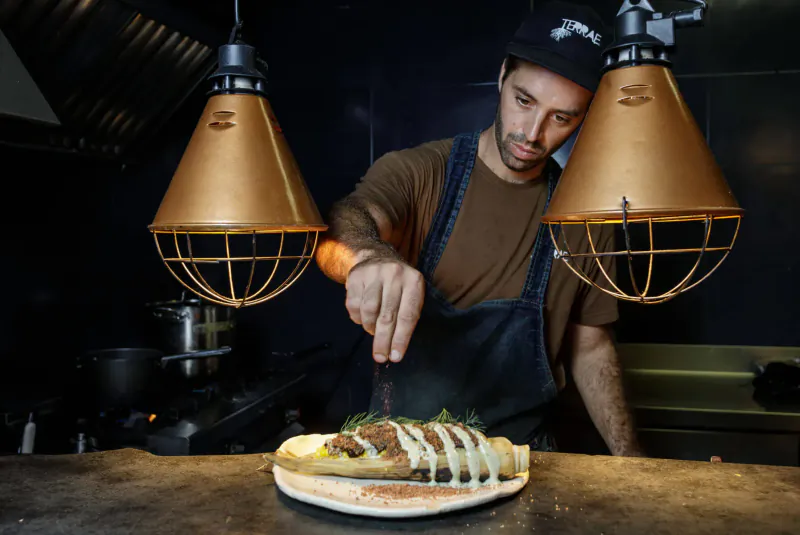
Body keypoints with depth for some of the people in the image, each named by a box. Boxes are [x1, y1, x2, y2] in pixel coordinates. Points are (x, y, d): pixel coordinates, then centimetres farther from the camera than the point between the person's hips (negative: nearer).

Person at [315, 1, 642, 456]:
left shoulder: (584, 218, 2)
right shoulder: (416, 173, -4)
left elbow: (589, 348, 10)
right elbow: (347, 221, -24)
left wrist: (630, 458, 1)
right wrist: (369, 255, -47)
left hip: (520, 448, 1)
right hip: (401, 441, 0)